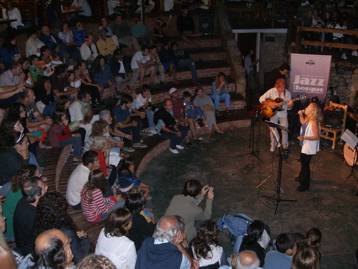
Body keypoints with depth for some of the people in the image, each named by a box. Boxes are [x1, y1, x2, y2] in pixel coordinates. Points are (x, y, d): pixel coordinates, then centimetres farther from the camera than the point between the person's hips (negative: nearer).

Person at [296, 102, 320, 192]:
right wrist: (301, 115, 6)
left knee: (305, 164, 0)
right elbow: (303, 123, 21)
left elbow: (316, 137, -27)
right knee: (303, 161, 27)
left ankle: (305, 185, 14)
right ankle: (301, 177, 49)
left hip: (309, 148, -10)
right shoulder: (307, 118, -1)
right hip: (305, 145, 10)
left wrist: (304, 137, -33)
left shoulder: (313, 122, -28)